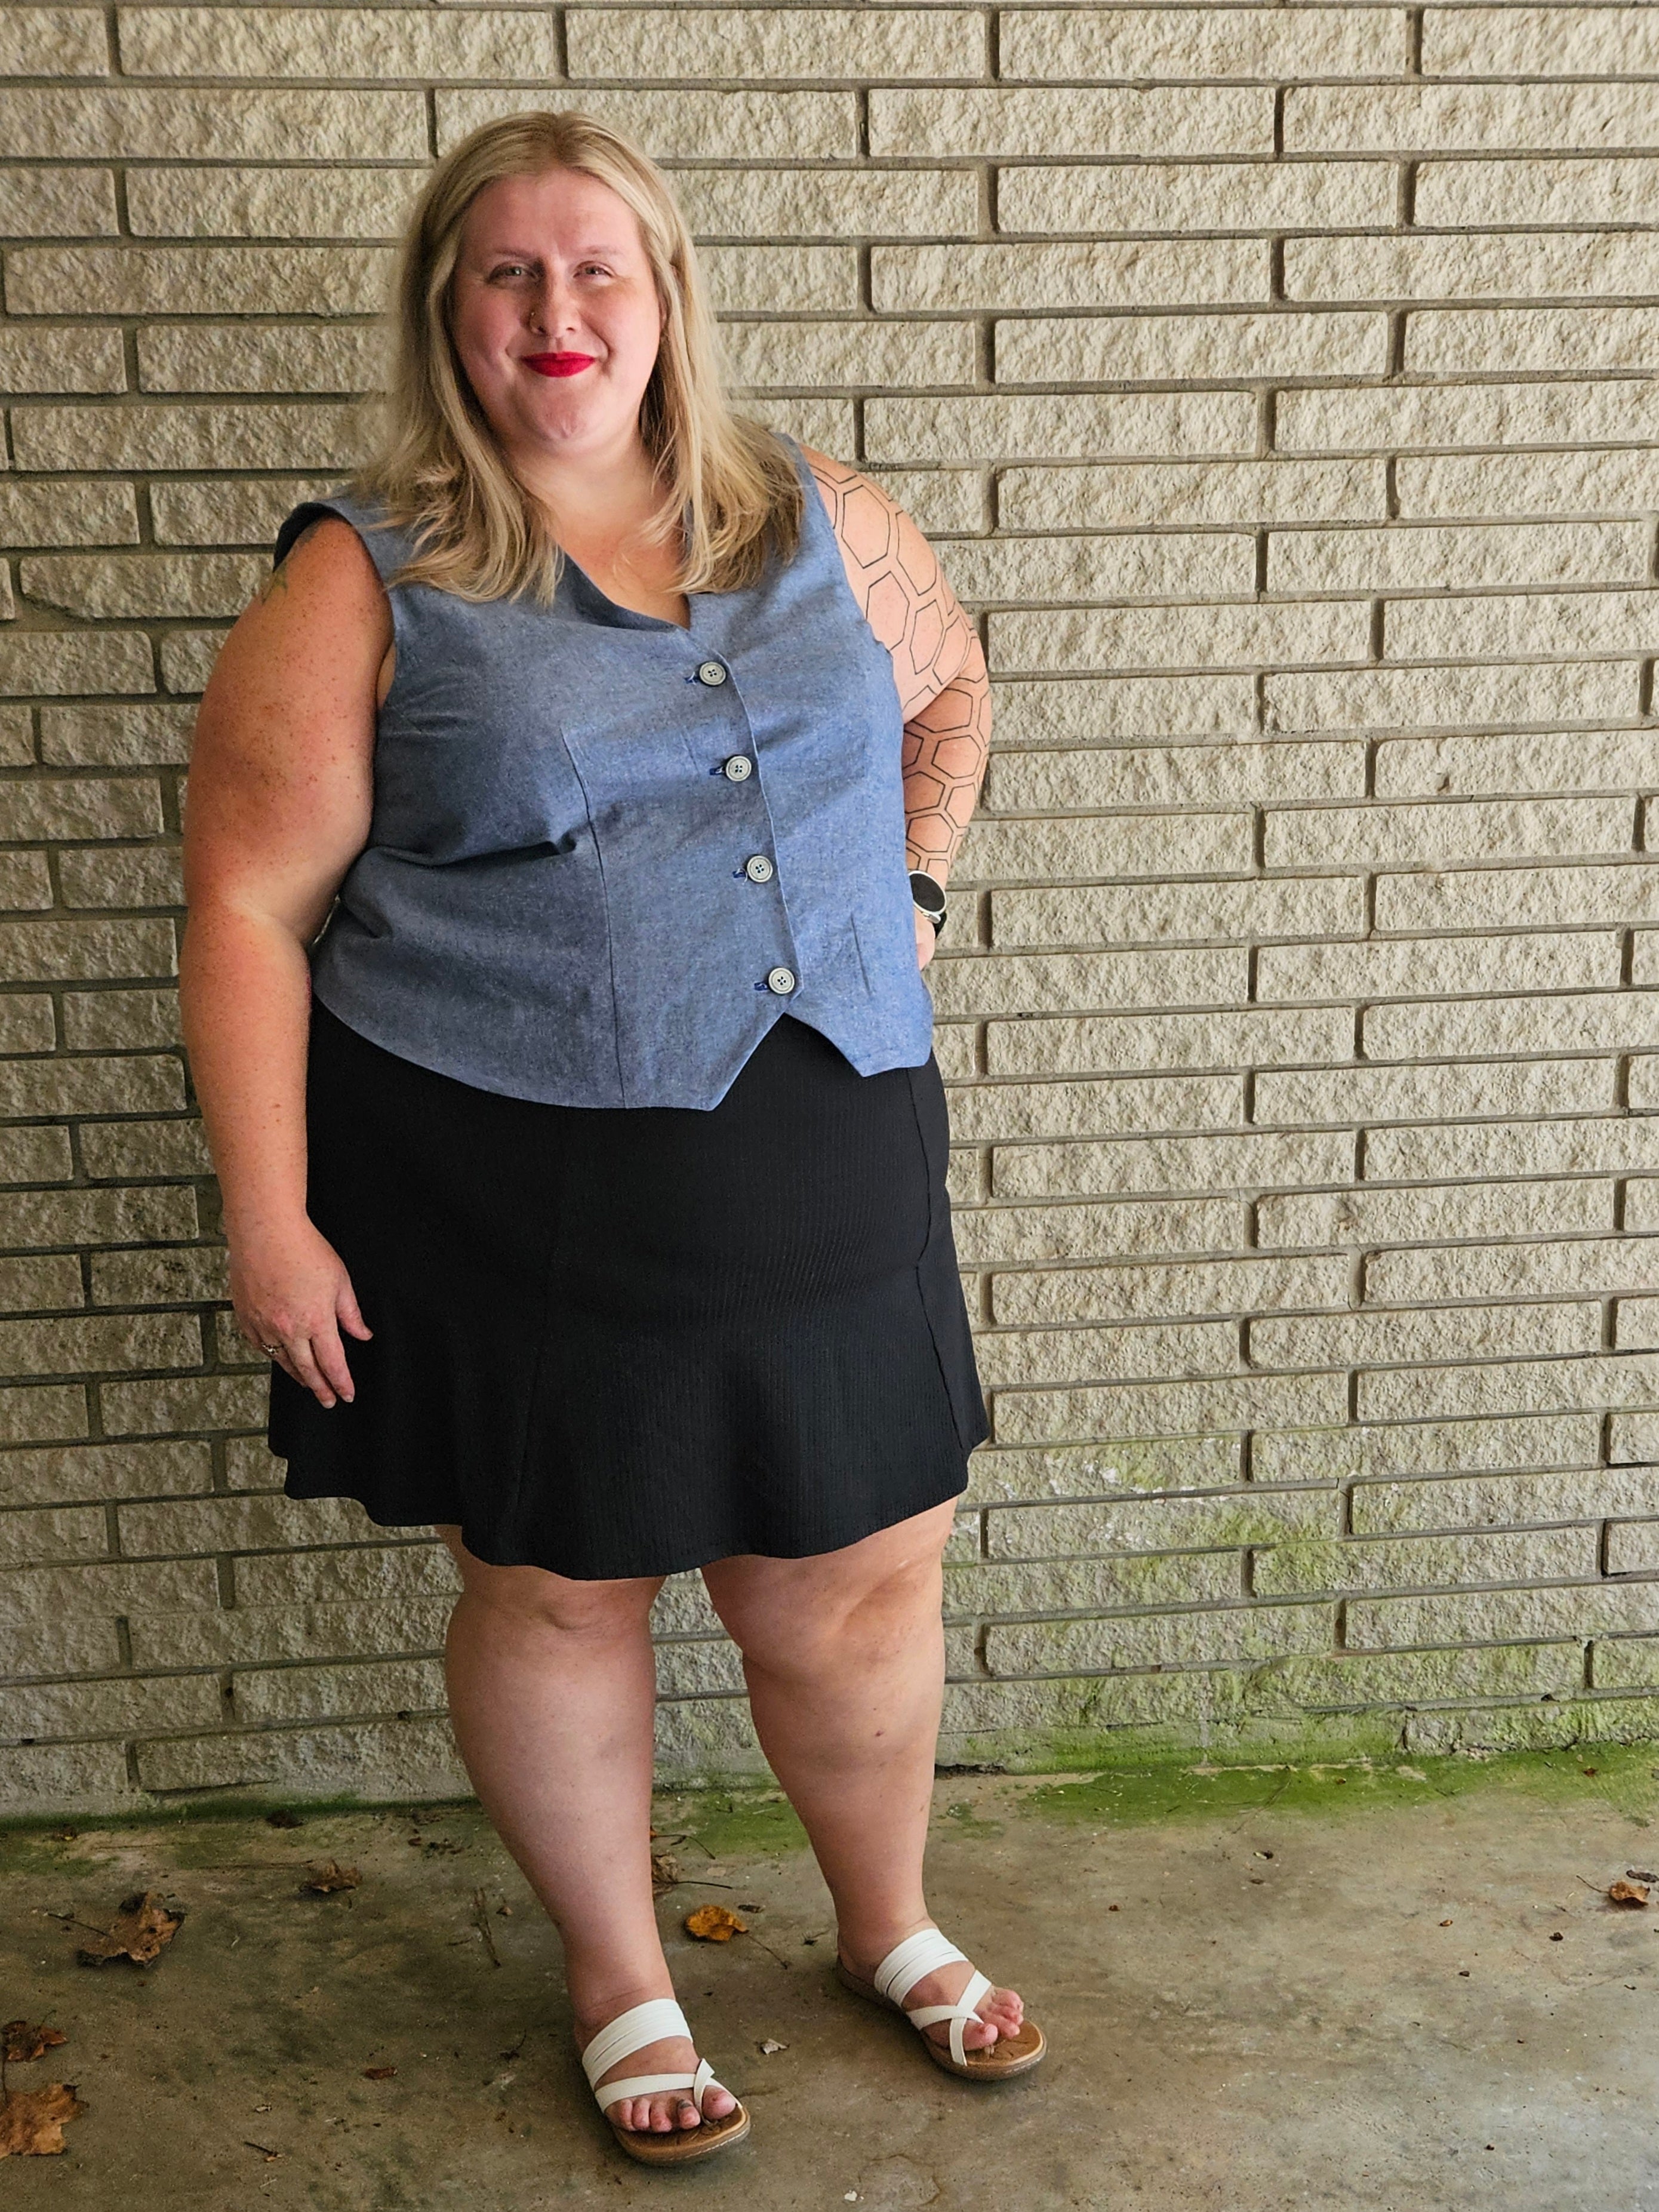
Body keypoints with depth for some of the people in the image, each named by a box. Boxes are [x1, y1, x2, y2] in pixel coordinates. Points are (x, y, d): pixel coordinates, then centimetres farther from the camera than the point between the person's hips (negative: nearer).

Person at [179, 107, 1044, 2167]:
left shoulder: (824, 523, 7)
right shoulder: (366, 582, -5)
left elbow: (950, 687, 26)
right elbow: (248, 906, -7)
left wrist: (911, 881, 10)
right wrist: (271, 1220, -11)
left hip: (821, 1181, 3)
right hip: (517, 1201, -3)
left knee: (857, 1587, 14)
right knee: (556, 1598, 13)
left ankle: (891, 1923, 44)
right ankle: (620, 1982, 40)